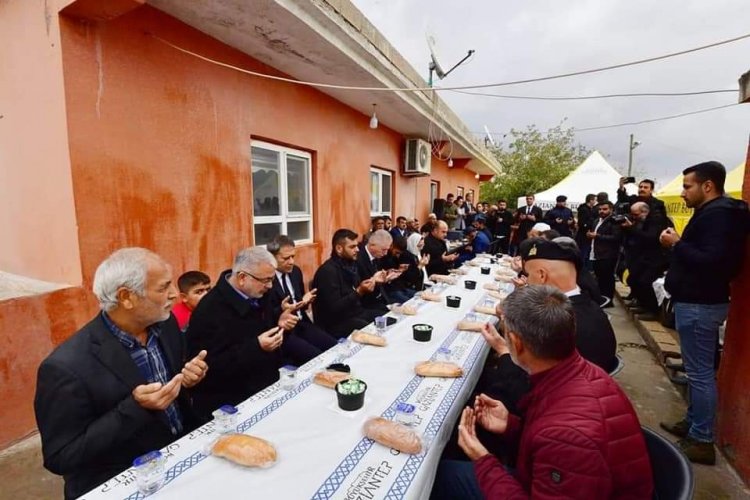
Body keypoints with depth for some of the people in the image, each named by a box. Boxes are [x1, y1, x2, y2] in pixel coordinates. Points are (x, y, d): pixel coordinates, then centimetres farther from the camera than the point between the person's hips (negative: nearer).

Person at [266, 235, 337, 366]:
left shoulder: (296, 271, 9)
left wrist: (304, 301, -4)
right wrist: (282, 310, -28)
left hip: (302, 324, 7)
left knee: (335, 347, -10)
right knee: (316, 356, -22)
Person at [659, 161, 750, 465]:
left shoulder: (717, 215, -17)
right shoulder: (713, 212, 15)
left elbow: (712, 262, -26)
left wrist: (676, 244, -17)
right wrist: (680, 244, 4)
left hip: (699, 304, -11)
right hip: (698, 301, 11)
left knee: (700, 372, -2)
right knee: (698, 370, 18)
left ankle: (702, 441, 10)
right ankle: (692, 423, 30)